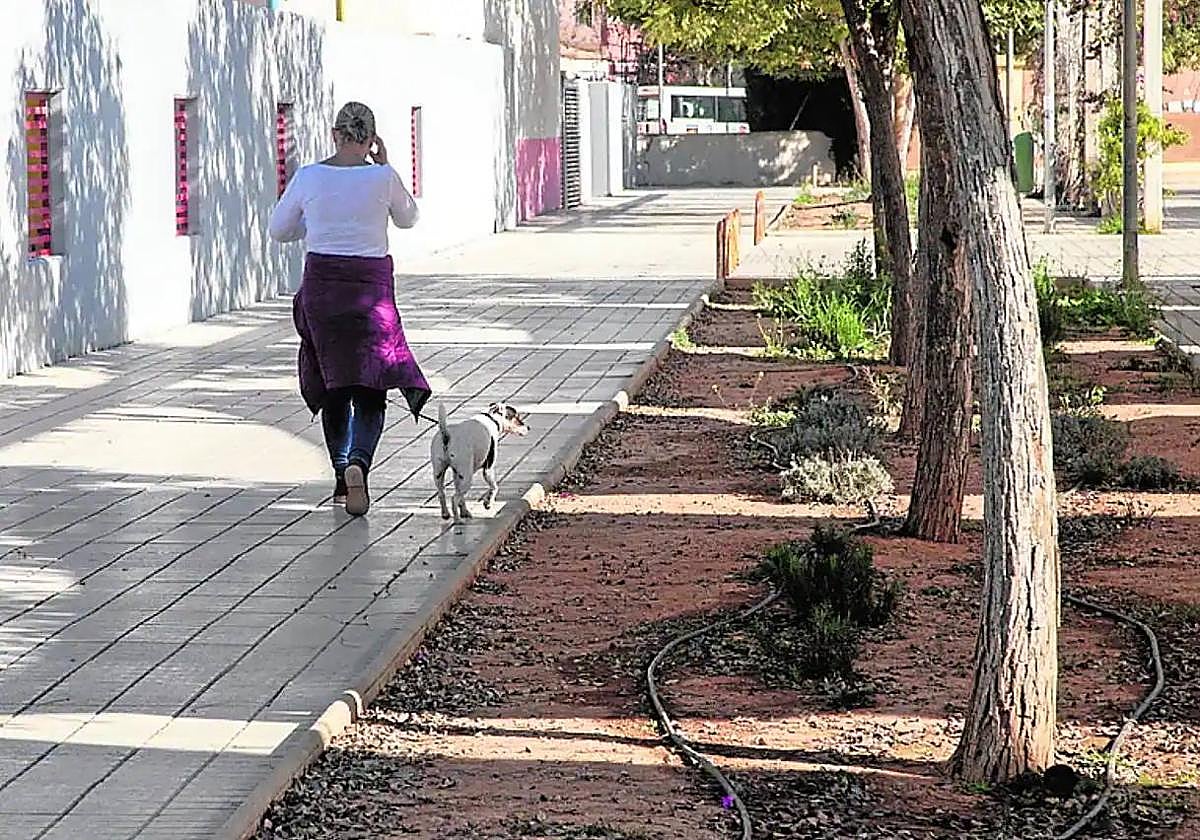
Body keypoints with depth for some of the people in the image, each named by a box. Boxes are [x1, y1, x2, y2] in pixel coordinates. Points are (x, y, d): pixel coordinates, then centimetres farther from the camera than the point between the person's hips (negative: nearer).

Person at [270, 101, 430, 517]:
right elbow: (408, 218, 14)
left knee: (333, 387, 16)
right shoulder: (382, 177, -6)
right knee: (369, 389, 0)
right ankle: (358, 462, -25)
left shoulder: (308, 177, -2)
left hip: (321, 282, 2)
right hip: (371, 284, -2)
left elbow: (278, 230, 10)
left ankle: (342, 476, 16)